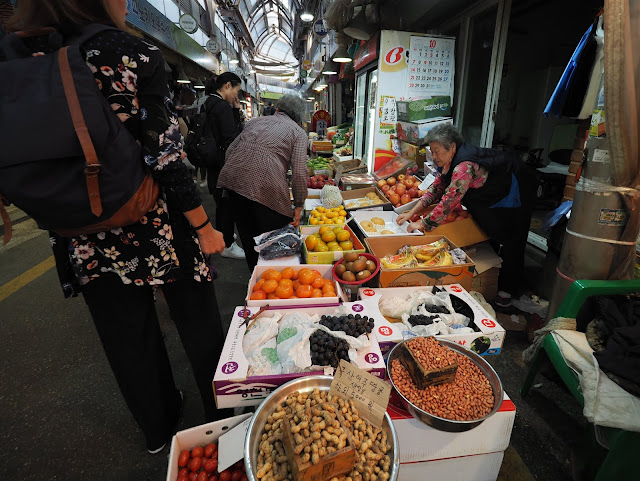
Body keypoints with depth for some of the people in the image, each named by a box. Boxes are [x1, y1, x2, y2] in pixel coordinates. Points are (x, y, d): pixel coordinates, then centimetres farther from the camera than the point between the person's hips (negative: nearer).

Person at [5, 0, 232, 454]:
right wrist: (204, 227, -9)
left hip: (85, 242, 5)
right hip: (155, 226, -4)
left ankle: (158, 426, 46)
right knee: (198, 324, 17)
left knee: (128, 340, 21)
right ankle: (222, 414, 41)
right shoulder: (133, 53, -10)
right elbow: (166, 156, -17)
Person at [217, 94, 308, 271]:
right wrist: (298, 206, 4)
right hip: (267, 185, -5)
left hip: (233, 179, 6)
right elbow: (300, 172, -3)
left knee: (248, 238, 20)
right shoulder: (298, 132, 12)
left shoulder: (257, 121, 26)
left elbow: (230, 150, 23)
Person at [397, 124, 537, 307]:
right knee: (490, 231, 17)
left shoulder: (465, 167, -39)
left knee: (512, 242, 0)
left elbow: (449, 201, -41)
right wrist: (411, 213, -11)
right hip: (493, 194, 9)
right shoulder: (449, 161, -9)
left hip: (517, 190, -9)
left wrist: (423, 224, -32)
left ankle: (506, 291, 14)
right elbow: (436, 189, -4)